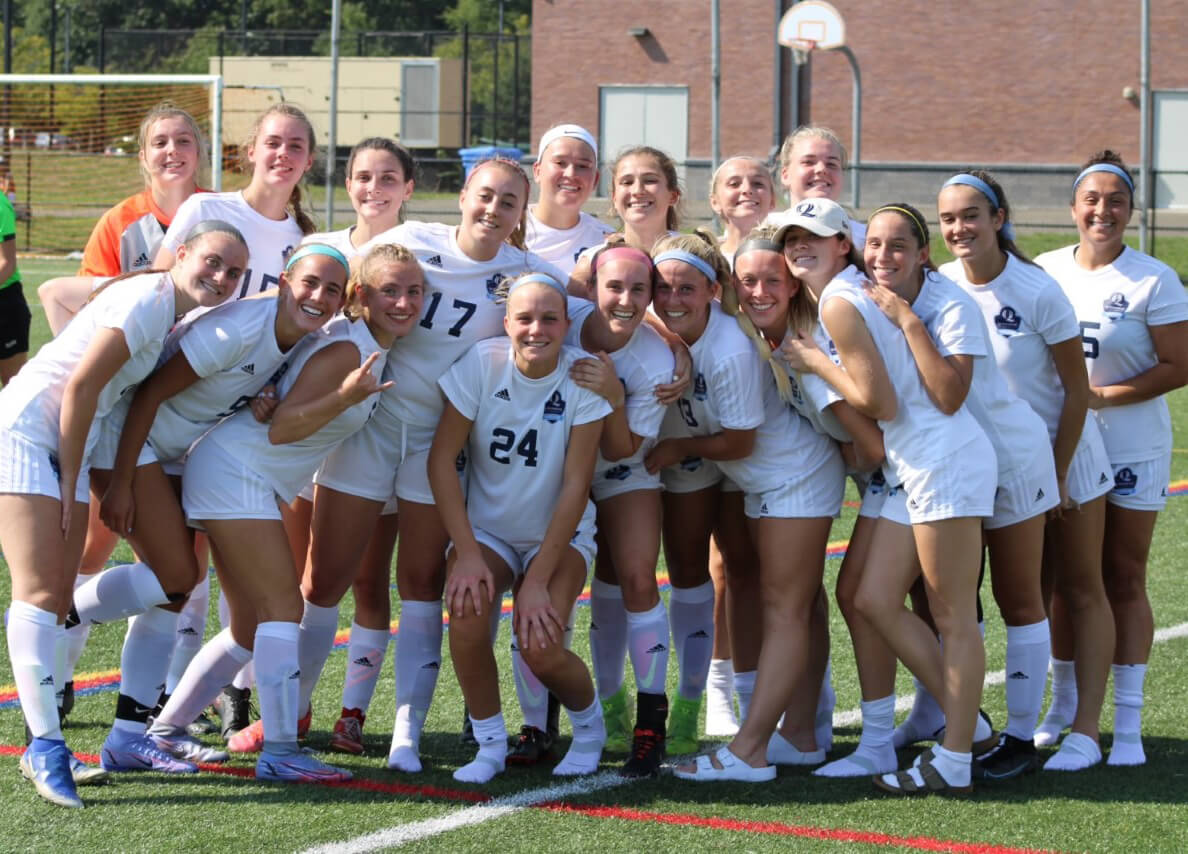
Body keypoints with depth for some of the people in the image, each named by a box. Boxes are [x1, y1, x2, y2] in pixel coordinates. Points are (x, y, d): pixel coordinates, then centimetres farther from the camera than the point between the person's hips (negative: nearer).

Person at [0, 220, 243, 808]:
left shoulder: (170, 313, 12)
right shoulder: (148, 299, -16)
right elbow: (80, 387, -16)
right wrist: (71, 482, -10)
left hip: (69, 448, 10)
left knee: (58, 602, 6)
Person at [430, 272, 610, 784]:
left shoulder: (583, 377, -17)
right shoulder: (481, 364, -15)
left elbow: (575, 488, -16)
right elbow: (441, 458, -12)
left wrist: (538, 580, -20)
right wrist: (467, 553, -19)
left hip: (559, 533, -1)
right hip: (487, 528, 1)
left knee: (540, 647, -24)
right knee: (466, 611, -30)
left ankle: (589, 726, 10)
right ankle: (490, 745, -8)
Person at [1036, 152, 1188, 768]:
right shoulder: (1046, 271, 5)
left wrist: (1103, 396, -16)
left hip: (1131, 449, -3)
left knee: (1124, 580, 0)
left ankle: (1127, 723, 3)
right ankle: (1064, 709, 19)